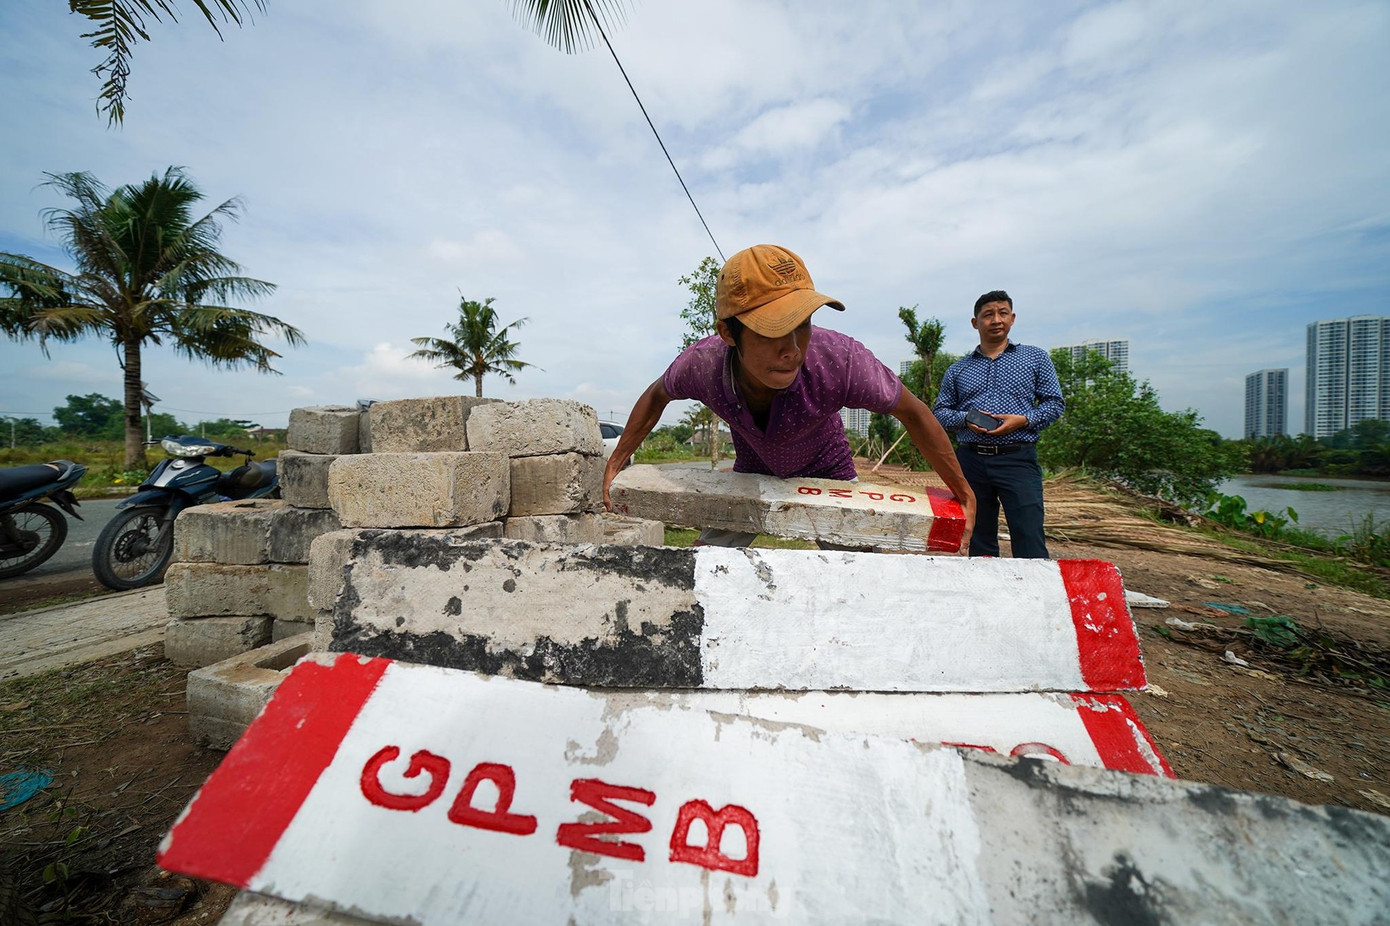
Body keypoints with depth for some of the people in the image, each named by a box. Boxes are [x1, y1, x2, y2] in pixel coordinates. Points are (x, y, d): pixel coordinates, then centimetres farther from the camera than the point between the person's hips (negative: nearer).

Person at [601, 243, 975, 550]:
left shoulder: (839, 360, -38)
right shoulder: (702, 364, -31)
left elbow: (912, 412, -19)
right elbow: (657, 396, -6)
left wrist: (962, 492, -10)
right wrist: (617, 462, -6)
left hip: (827, 474, -1)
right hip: (751, 472, 2)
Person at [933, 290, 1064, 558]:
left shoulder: (1035, 358, 11)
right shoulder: (957, 369, 14)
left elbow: (1055, 403, 8)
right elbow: (940, 412, 11)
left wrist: (1023, 420, -11)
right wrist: (965, 419, -9)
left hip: (1018, 459, -2)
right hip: (970, 461, 2)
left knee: (1030, 546, -8)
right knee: (979, 545, 10)